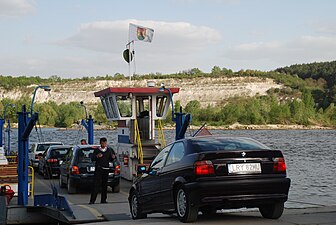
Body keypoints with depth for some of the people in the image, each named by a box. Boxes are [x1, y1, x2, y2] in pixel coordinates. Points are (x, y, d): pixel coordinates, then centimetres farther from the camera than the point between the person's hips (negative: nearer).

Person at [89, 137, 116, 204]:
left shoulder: (109, 150, 12)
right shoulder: (97, 150, 4)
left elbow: (111, 160, 18)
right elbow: (92, 158, 2)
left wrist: (113, 158, -5)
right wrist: (97, 156, -17)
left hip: (106, 169, 3)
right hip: (98, 169, -3)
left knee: (104, 185, 5)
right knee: (96, 185, -11)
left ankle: (103, 200, 12)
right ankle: (92, 200, -13)